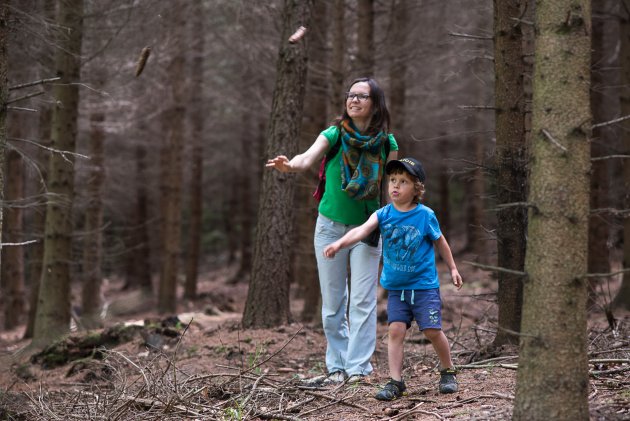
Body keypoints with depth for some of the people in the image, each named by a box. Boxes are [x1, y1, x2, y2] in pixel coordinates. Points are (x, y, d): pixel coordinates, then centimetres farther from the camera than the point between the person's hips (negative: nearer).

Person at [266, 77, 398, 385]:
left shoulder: (387, 143, -4)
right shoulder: (334, 135, -7)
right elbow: (308, 157, -26)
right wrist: (289, 166, -49)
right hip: (330, 226, 1)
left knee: (362, 301, -6)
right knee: (332, 304, 5)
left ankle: (358, 368, -4)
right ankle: (337, 367, 12)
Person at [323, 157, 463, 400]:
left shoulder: (425, 215, -8)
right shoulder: (383, 214, -5)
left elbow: (440, 242, 8)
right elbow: (362, 230, -22)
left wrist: (453, 268, 16)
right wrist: (339, 243, -40)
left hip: (424, 286, -2)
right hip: (395, 287, 2)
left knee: (432, 331, -3)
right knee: (396, 330, -6)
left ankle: (448, 372, 20)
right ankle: (395, 381, 0)